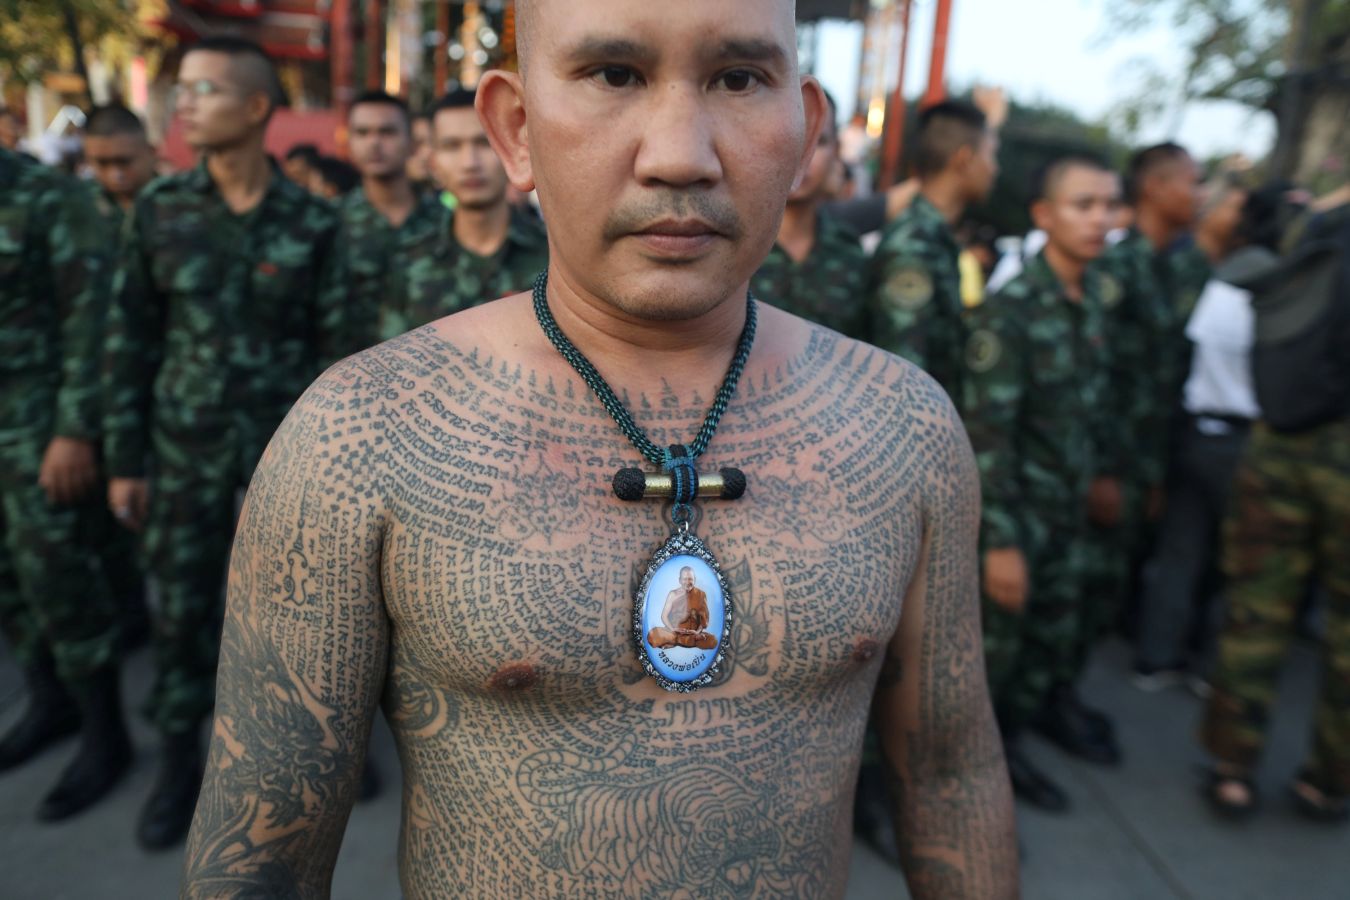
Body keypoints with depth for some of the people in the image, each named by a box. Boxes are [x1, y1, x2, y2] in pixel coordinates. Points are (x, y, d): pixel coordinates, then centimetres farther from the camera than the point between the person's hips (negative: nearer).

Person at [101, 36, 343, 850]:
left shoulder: (313, 221, -5)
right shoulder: (159, 209, 0)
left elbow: (334, 341, -1)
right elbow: (130, 338, 3)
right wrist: (125, 459, 2)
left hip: (287, 445, -1)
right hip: (186, 446, 2)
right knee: (183, 605, 10)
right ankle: (180, 757, 29)